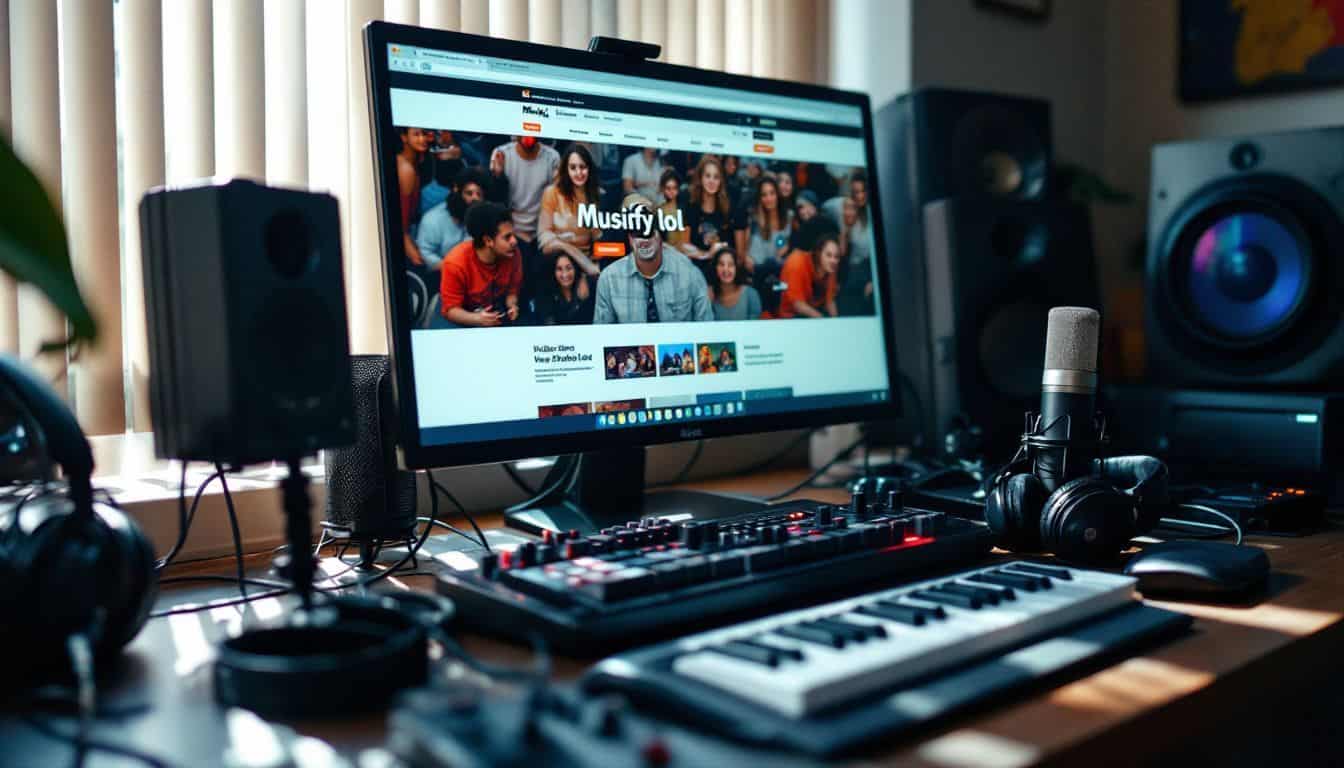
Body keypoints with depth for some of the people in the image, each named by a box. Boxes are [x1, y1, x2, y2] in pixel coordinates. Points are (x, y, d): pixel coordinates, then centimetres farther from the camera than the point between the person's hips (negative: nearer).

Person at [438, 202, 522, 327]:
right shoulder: (456, 263, -27)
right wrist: (477, 319, -39)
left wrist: (512, 305, -22)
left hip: (497, 311, 4)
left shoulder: (512, 253, -16)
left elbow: (512, 289, 0)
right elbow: (450, 310, -22)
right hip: (463, 316, -3)